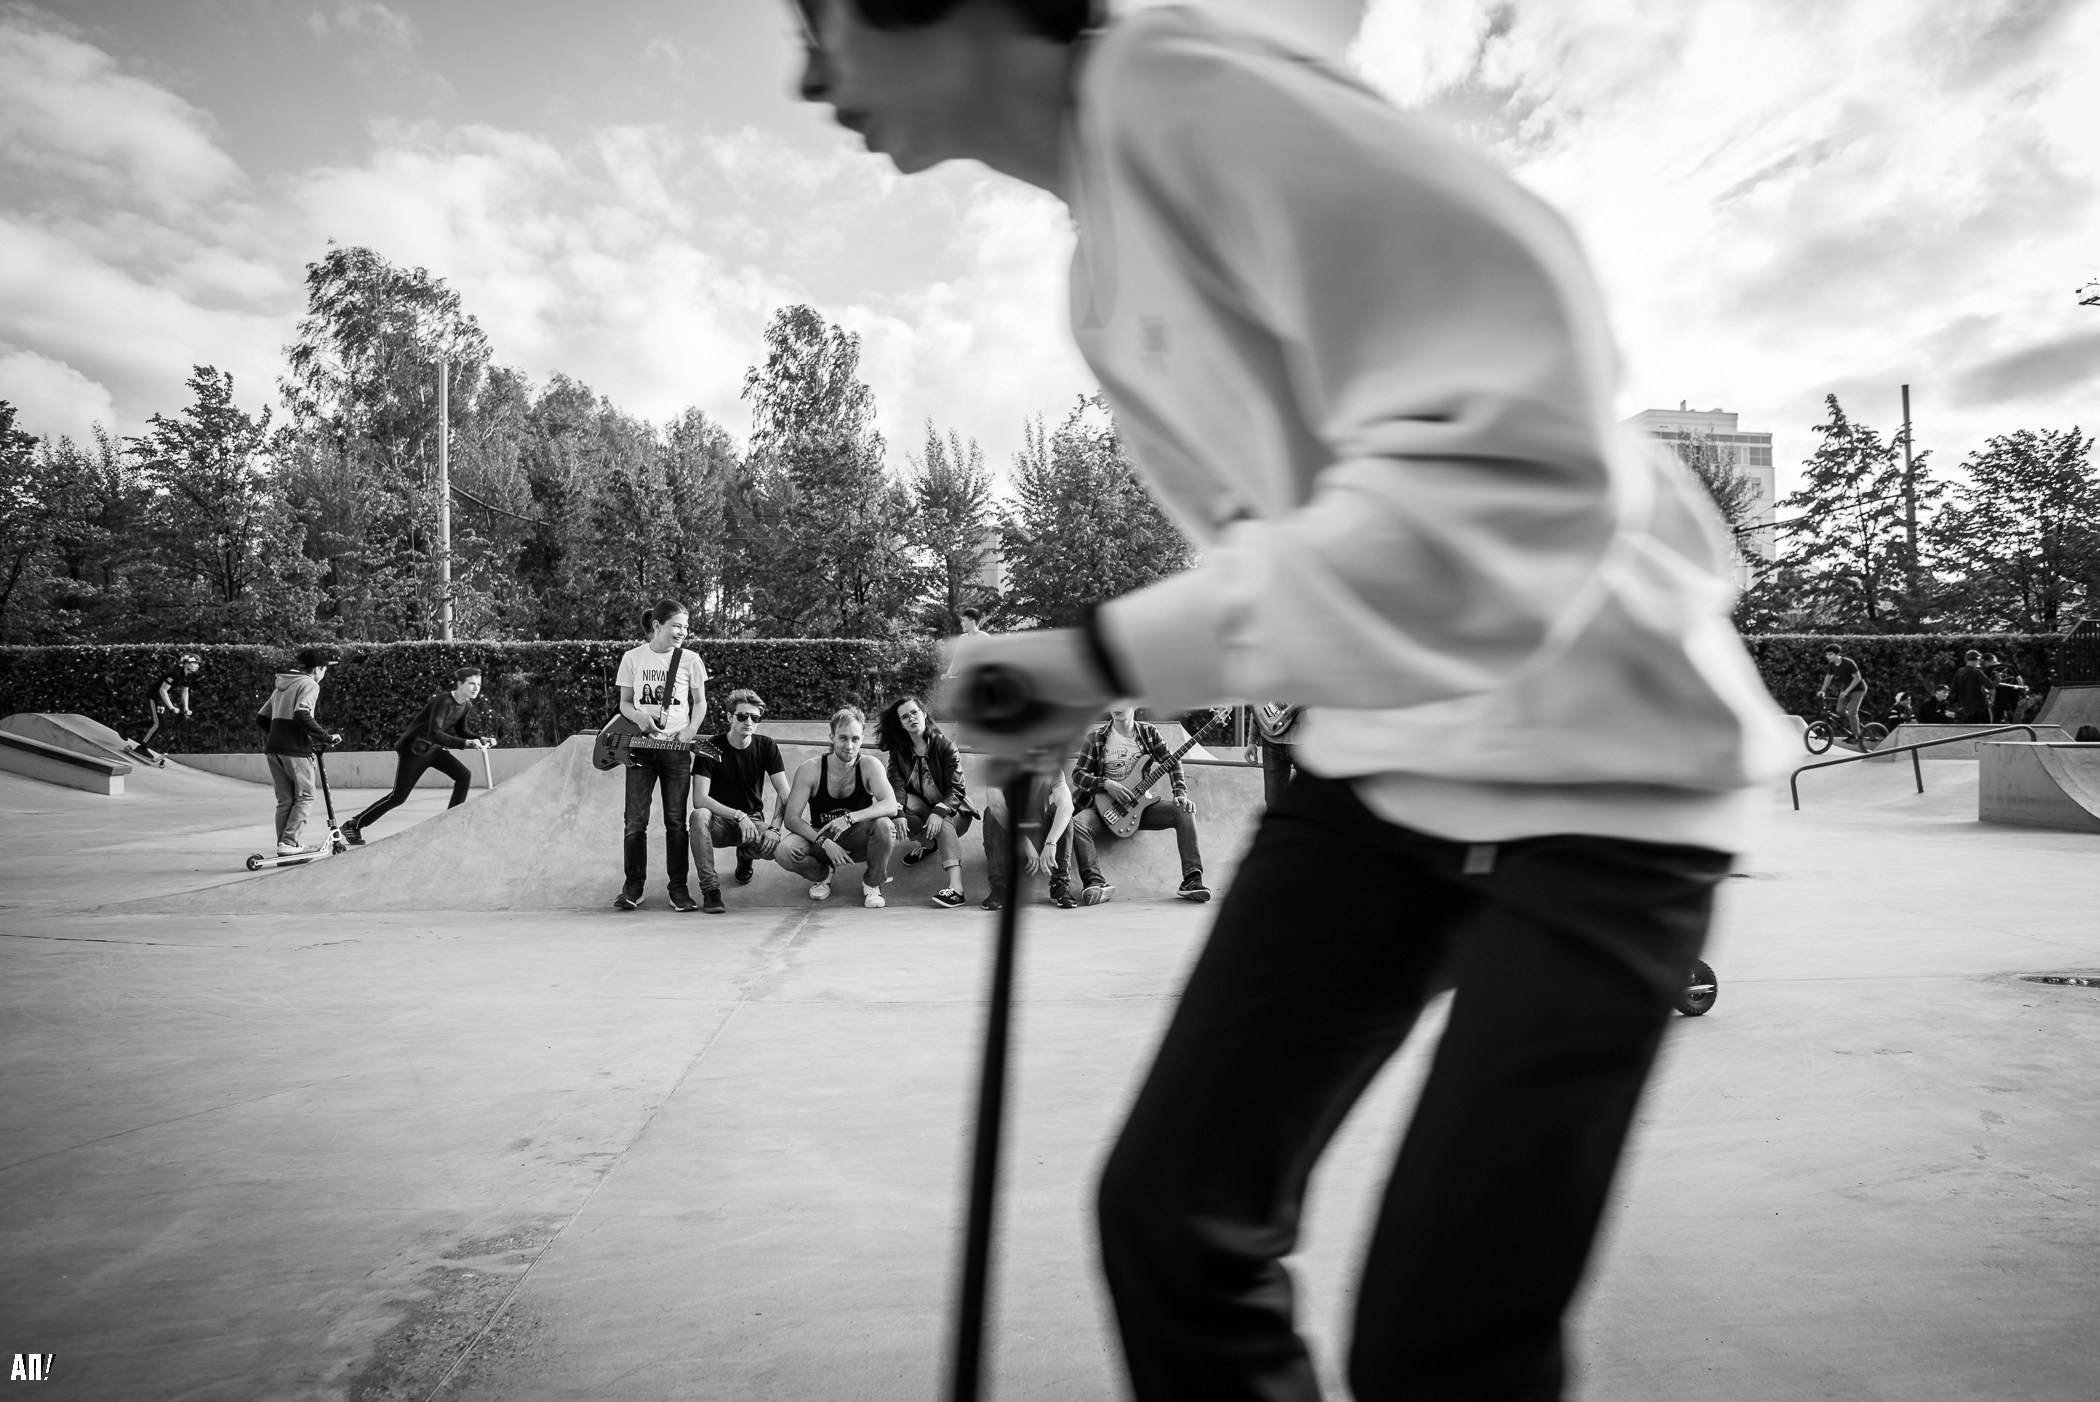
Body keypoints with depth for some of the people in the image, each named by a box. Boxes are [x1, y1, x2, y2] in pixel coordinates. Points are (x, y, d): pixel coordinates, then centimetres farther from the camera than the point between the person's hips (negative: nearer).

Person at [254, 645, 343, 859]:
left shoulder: (282, 685, 21)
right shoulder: (309, 684, -6)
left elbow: (262, 718, 21)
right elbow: (302, 715, -22)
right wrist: (326, 736, -16)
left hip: (273, 748, 8)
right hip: (295, 749, -8)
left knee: (285, 799, 12)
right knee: (305, 796, 1)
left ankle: (283, 844, 12)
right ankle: (289, 843, -6)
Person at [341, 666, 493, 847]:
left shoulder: (467, 705, -4)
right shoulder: (443, 701, -28)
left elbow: (463, 731, 10)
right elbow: (435, 733, -37)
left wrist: (481, 739, -9)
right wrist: (466, 743, -45)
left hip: (433, 749, 7)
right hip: (413, 749, -7)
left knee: (464, 775, -9)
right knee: (399, 796, -4)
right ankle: (352, 826, 11)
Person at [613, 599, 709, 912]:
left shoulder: (690, 660, 1)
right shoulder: (633, 658, 3)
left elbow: (700, 702, 8)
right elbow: (624, 702, 9)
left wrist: (691, 730, -9)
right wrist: (639, 717, -12)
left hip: (677, 747, 0)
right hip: (640, 745, 0)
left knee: (676, 821, 2)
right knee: (635, 821, -1)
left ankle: (677, 887, 10)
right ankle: (633, 885, 12)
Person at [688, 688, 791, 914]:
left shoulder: (766, 746, -3)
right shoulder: (711, 748, -11)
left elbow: (784, 793, -6)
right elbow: (699, 799, -21)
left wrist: (774, 828, -22)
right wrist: (738, 815, -31)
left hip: (752, 820, 2)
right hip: (719, 822, -2)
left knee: (775, 845, -31)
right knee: (699, 816, -36)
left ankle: (745, 856, 10)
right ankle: (710, 888, -27)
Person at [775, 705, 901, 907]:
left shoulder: (869, 765, -12)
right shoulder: (809, 769, -12)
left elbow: (891, 806, -26)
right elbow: (791, 818, -15)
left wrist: (850, 818, -38)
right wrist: (824, 842, -30)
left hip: (857, 841, -1)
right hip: (822, 839, 1)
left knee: (883, 824, -33)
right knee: (783, 850, -29)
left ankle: (872, 883, -3)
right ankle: (822, 874, 8)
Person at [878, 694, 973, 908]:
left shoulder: (945, 746, -12)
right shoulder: (898, 749, -2)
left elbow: (956, 789, -18)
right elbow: (896, 783, -16)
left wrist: (939, 812, -37)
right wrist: (899, 814, -35)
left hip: (952, 811, -3)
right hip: (921, 807, 3)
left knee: (942, 823, -38)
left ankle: (956, 887, -52)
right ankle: (925, 842, 1)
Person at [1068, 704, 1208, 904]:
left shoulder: (1148, 732, 4)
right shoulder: (1096, 737, -1)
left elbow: (1172, 763, 5)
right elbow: (1078, 773, -1)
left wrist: (1181, 793, -11)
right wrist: (1105, 784, -18)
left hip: (1141, 803, 2)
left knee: (1184, 811, -22)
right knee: (1077, 823, -32)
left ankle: (1192, 880, -24)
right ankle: (1095, 883, -31)